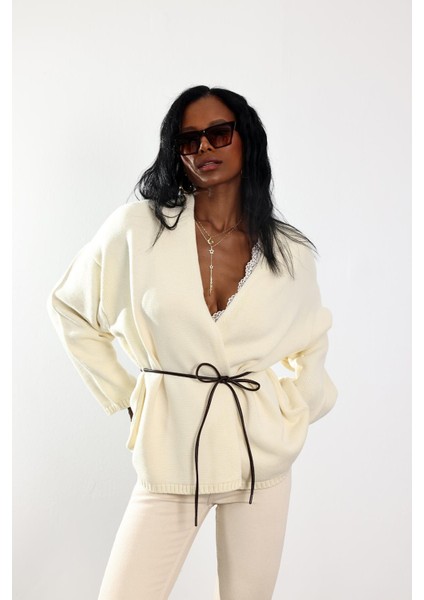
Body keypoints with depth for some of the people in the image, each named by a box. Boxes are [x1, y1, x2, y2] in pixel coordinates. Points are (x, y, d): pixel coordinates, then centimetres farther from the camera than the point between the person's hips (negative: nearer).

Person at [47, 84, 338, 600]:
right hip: (170, 449, -1)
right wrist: (123, 396, 3)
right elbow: (70, 308, 6)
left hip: (261, 451, 2)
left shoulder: (290, 251, 1)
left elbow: (313, 340, 19)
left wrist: (292, 416, 7)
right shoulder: (139, 227, -5)